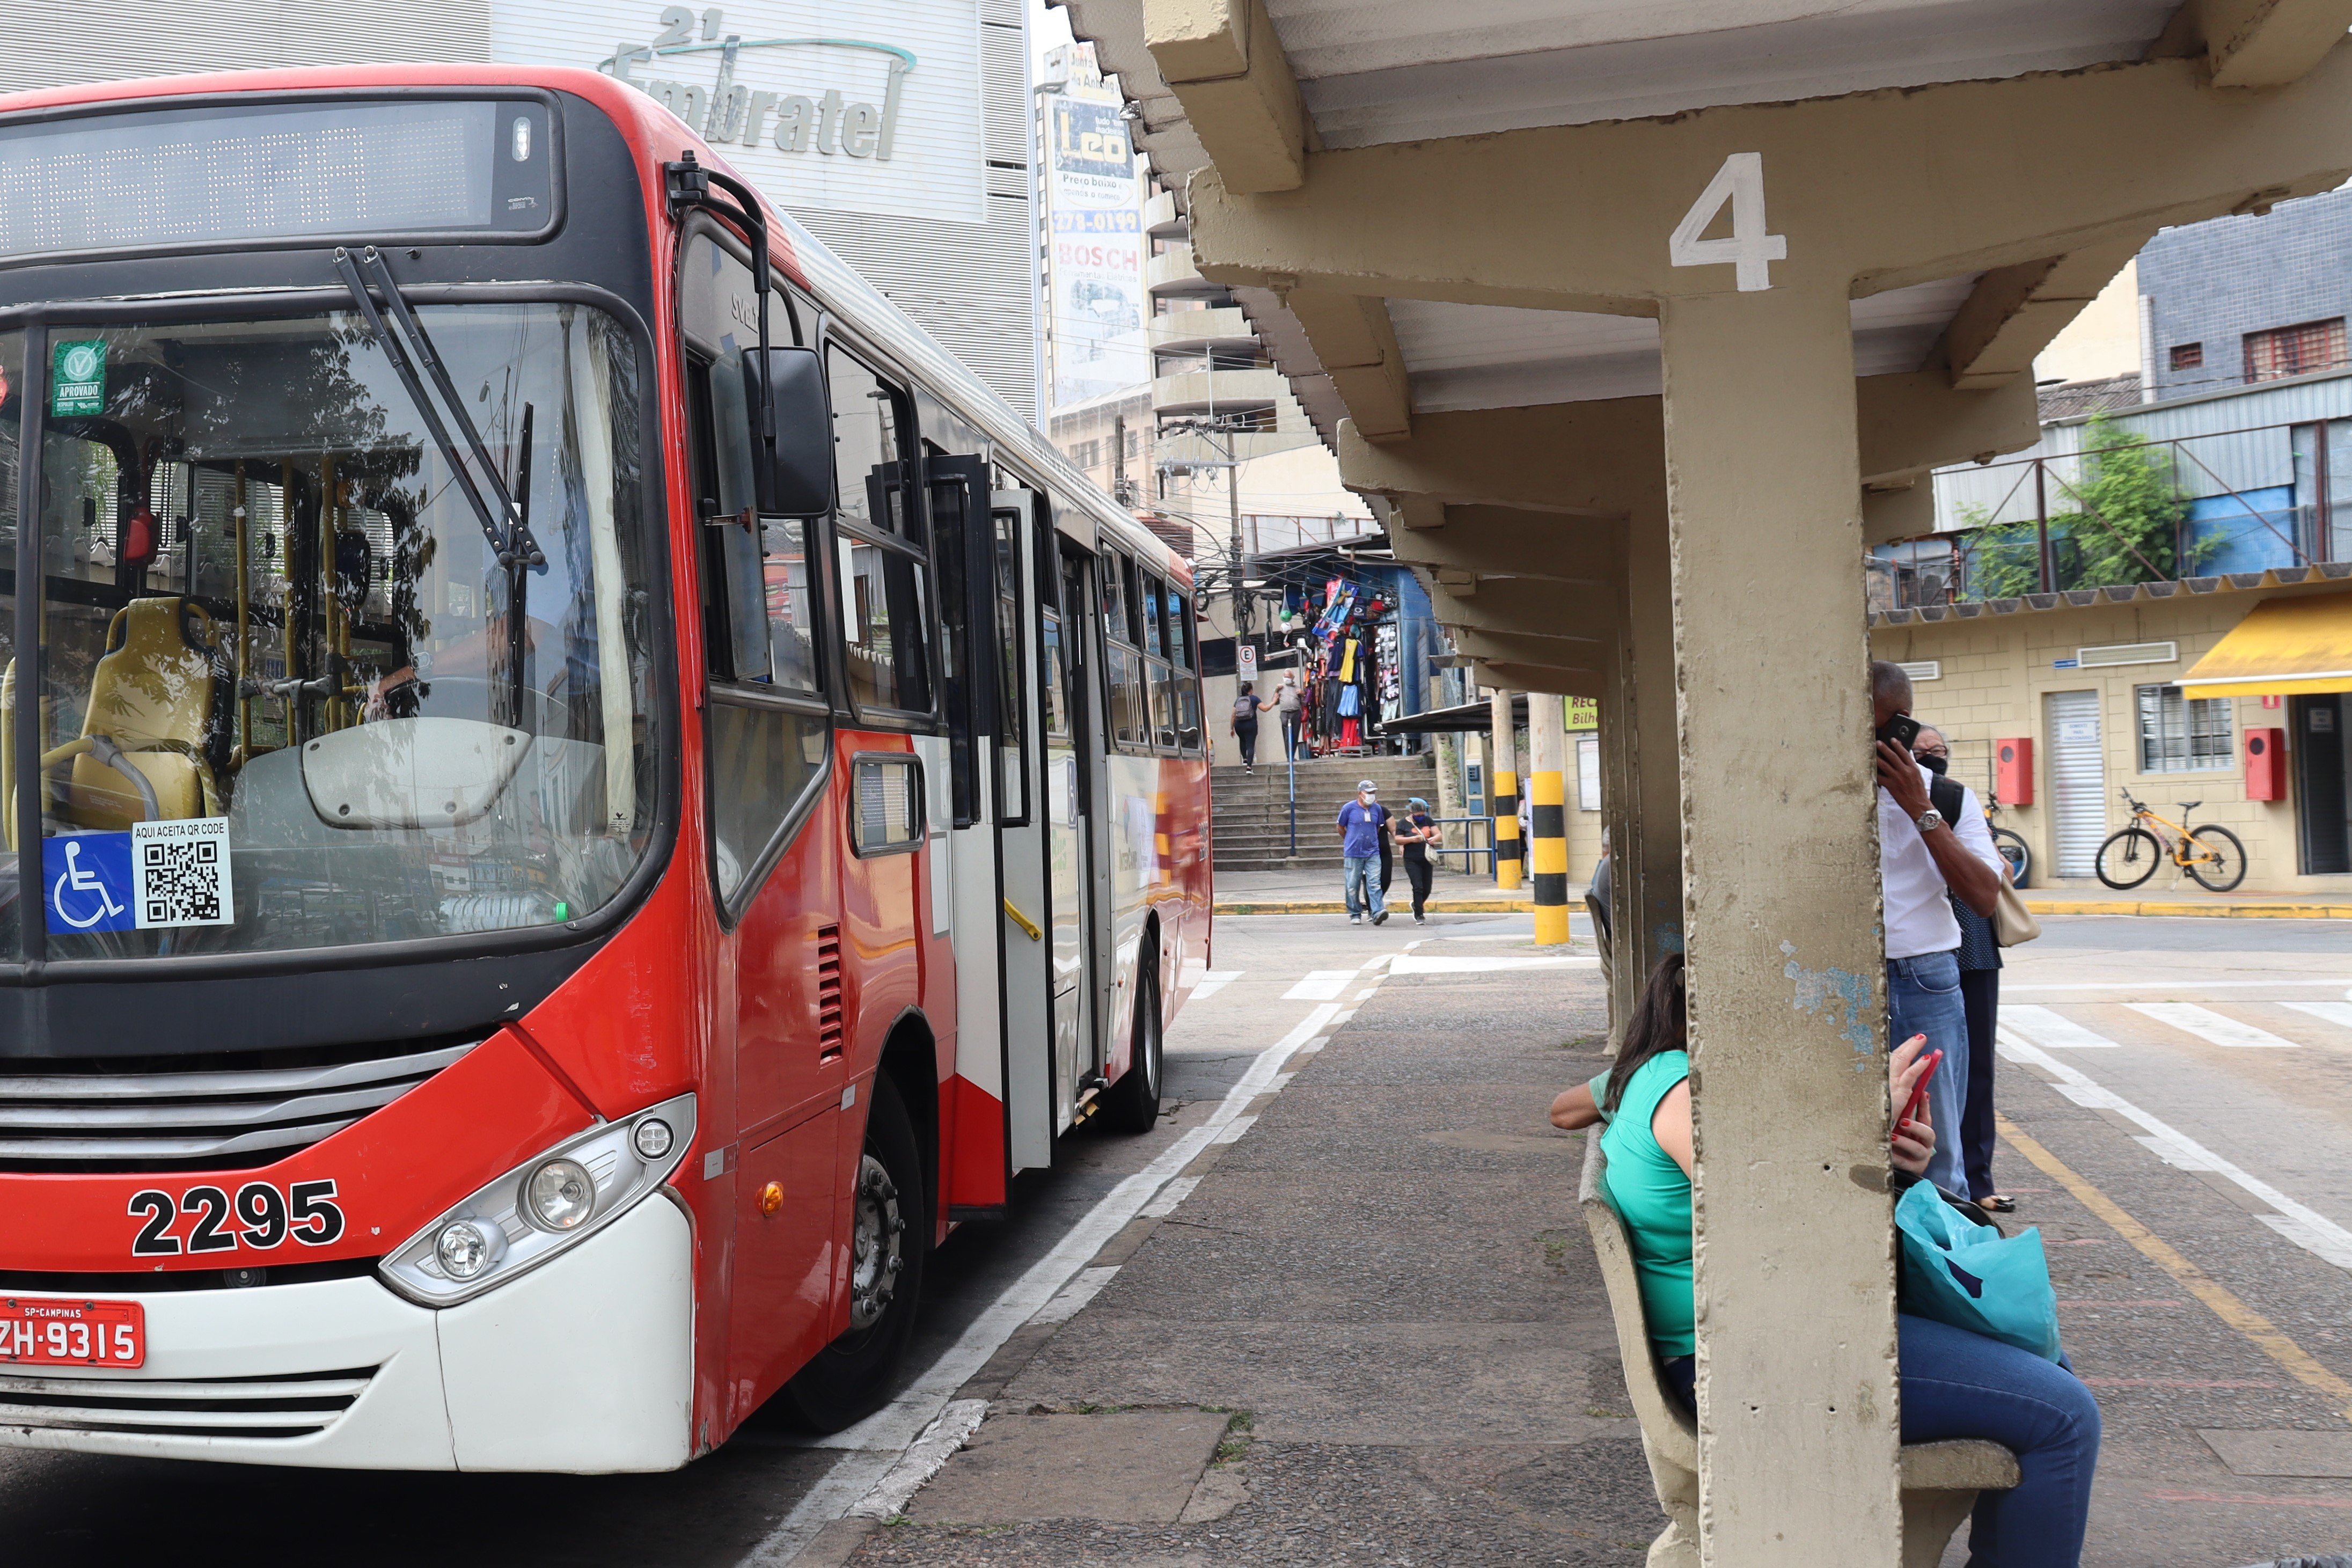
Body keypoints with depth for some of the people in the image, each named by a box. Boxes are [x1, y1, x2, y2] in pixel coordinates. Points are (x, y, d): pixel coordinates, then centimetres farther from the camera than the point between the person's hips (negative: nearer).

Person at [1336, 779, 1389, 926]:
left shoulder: (1377, 809, 6)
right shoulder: (1349, 808, -4)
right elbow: (1341, 828, 8)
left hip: (1373, 853, 2)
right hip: (1353, 854, -2)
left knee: (1374, 883, -11)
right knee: (1353, 886, 4)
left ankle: (1377, 913, -19)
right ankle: (1355, 915, 14)